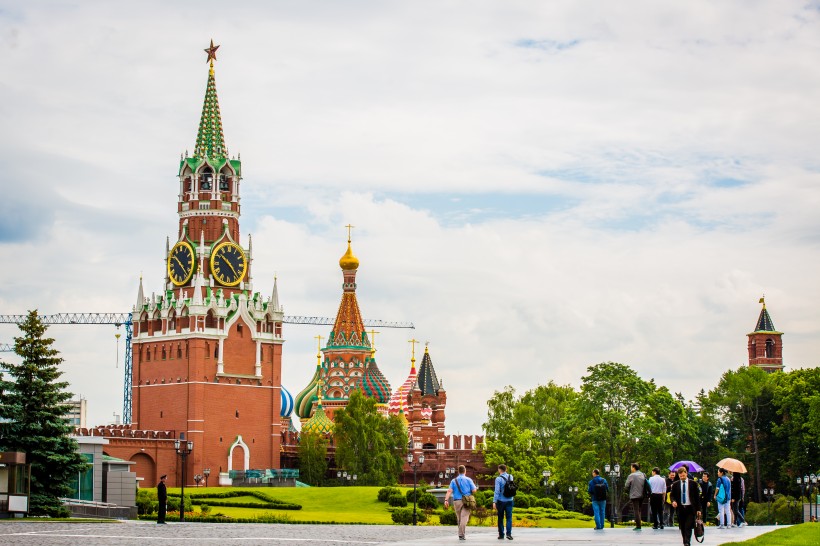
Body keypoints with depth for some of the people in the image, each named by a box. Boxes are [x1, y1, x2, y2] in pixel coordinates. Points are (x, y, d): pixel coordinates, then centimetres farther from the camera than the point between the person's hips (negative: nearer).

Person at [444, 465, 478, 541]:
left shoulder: (454, 481, 6)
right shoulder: (468, 480, 2)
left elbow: (449, 491, -6)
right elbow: (474, 490, -3)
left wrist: (446, 500, -13)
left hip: (457, 501, 2)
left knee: (459, 518, 15)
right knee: (464, 518, -9)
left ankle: (461, 534, 23)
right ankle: (461, 535, -23)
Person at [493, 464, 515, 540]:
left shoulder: (498, 479, -10)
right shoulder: (511, 477, 4)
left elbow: (497, 491, -15)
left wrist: (494, 502, -15)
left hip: (501, 500, -3)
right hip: (509, 500, 3)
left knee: (500, 518, 8)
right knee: (509, 517, 1)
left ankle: (501, 534, 11)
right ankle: (509, 533, -12)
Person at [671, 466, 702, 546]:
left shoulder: (693, 483, 2)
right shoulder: (676, 484, 6)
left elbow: (697, 496, 4)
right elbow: (672, 495, 12)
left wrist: (698, 509, 0)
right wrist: (673, 501, -12)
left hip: (690, 508, -2)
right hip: (680, 509, 2)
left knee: (688, 527, -13)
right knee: (682, 528, 6)